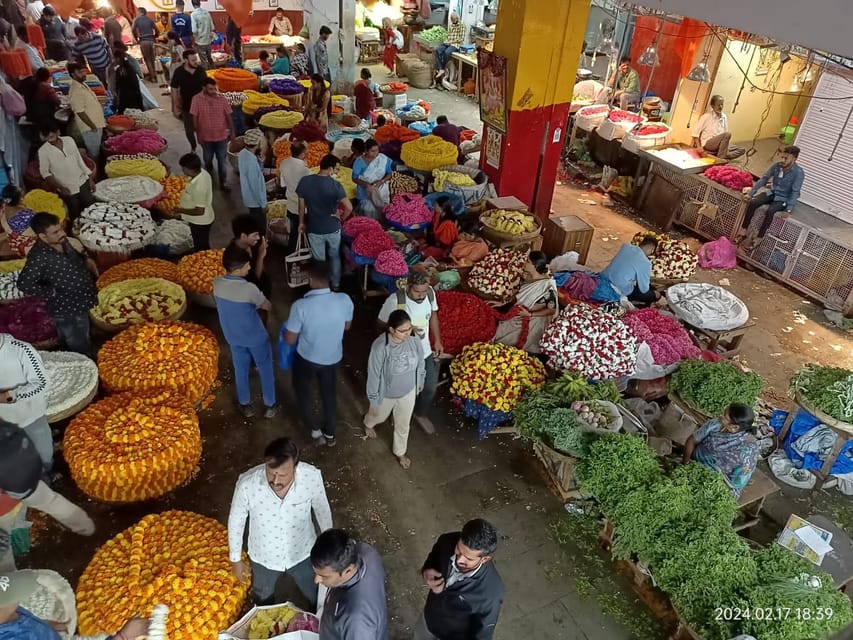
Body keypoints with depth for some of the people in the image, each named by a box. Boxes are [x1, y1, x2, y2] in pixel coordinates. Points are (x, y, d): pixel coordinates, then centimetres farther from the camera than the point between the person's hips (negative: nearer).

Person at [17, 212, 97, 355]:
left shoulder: (62, 241, -3)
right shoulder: (39, 257, -28)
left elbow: (76, 254, 19)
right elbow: (24, 284, -32)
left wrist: (86, 259, 1)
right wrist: (51, 293, -22)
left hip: (81, 302, 8)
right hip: (67, 311, -8)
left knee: (84, 346, 29)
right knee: (81, 351, 9)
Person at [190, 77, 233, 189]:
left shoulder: (222, 99, -11)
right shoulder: (197, 99, -13)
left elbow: (228, 116, -2)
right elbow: (194, 118, -6)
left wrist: (232, 132, 0)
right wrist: (198, 135, -6)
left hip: (222, 136, 0)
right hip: (206, 137, 1)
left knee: (222, 161, 8)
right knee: (207, 160, 19)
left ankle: (222, 183, 21)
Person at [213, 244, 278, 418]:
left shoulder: (217, 283, -14)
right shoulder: (249, 288, -32)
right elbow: (268, 306, -14)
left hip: (233, 336, 5)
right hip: (256, 337, -5)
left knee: (240, 370, 24)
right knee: (265, 369, 18)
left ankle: (245, 404, 41)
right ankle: (270, 405, 33)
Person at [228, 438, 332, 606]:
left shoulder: (312, 476, -33)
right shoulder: (247, 483, -34)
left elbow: (322, 509, -11)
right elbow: (236, 521, -13)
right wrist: (235, 559, -1)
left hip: (302, 553, 0)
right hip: (263, 557, 0)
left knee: (317, 595, 28)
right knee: (263, 599, 32)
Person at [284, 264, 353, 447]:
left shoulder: (301, 306, -30)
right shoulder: (345, 300, -21)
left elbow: (290, 340, -18)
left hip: (306, 359, -3)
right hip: (333, 358, 3)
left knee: (303, 392, 26)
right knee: (329, 394, 26)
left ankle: (315, 431, 35)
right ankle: (330, 433, 43)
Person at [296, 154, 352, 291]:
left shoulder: (304, 181, -11)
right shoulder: (335, 185, -20)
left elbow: (301, 205, -2)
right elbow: (349, 208, -25)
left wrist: (301, 223, 12)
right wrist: (340, 218, -5)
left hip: (314, 228, 2)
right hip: (332, 228, -2)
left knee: (319, 259, 18)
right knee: (335, 257, 22)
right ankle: (335, 285, 34)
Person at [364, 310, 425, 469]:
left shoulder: (414, 339, -22)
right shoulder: (380, 347, -35)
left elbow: (420, 361, -2)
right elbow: (374, 374, -22)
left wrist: (421, 380, 13)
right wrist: (373, 400, -13)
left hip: (408, 392, 3)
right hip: (386, 393, -3)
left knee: (403, 424, 24)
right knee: (379, 416, 30)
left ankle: (399, 452, 52)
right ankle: (368, 424, 67)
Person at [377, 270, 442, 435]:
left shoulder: (430, 293, -17)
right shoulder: (395, 301, -31)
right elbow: (382, 325, -16)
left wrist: (437, 340, 7)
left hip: (424, 352, 5)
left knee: (430, 388, 20)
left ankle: (421, 414, 50)